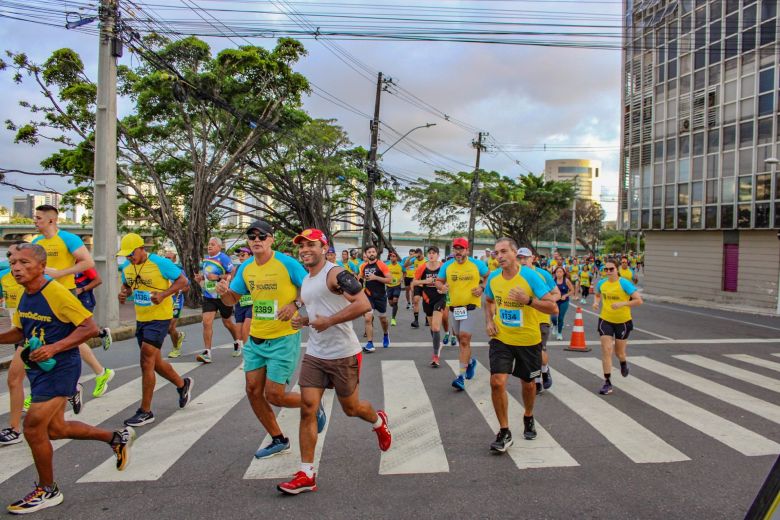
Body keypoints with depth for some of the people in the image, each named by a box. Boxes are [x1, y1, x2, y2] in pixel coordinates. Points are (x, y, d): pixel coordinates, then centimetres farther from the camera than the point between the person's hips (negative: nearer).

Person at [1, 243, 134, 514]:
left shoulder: (56, 293, -20)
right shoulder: (25, 296, 4)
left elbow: (90, 328, -21)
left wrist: (54, 348, -28)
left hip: (59, 369, -9)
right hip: (39, 369, 9)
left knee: (33, 428, -6)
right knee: (55, 428, 16)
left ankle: (47, 491, 17)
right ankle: (117, 437, 34)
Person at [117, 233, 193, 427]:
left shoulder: (160, 263, -15)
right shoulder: (127, 268, 5)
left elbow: (183, 280, -12)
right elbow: (126, 285, 22)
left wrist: (163, 294, -24)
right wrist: (123, 293, -1)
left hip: (159, 318, -8)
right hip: (141, 319, 8)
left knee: (147, 363, -10)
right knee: (155, 362, 16)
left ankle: (145, 412, 1)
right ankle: (183, 384, 41)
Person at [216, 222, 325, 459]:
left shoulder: (287, 263, -14)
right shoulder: (246, 268, 4)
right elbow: (232, 299, 12)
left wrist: (295, 305, -26)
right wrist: (223, 292, -10)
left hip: (283, 339, -6)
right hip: (255, 339, 7)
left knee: (274, 395, -5)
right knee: (253, 391, 7)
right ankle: (278, 440, 25)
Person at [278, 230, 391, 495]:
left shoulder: (335, 274, -16)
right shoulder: (305, 281, 12)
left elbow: (364, 304, -26)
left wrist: (329, 321, -24)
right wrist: (303, 320, 6)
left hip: (343, 355, -7)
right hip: (314, 354, 7)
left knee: (351, 408, 10)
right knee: (308, 409, -1)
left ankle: (379, 421, 45)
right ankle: (306, 475, 7)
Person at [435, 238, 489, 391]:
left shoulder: (477, 264, -3)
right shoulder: (447, 265, 3)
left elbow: (489, 277, 9)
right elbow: (438, 281, 10)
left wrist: (482, 288, -8)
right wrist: (441, 287, -12)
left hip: (471, 307, -4)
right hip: (454, 307, 4)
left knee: (464, 340, -13)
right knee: (460, 339, 18)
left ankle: (461, 376, -11)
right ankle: (470, 361, 45)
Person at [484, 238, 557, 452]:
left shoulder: (530, 276, -18)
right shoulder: (493, 277, -5)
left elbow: (552, 307, -19)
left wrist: (528, 300, -33)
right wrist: (489, 321, 1)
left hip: (528, 340, -2)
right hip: (501, 339, 2)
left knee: (528, 384, 16)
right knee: (497, 382, -13)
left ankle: (528, 418, 47)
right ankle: (504, 433, 3)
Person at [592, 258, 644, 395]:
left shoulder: (625, 283, -15)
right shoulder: (601, 283, -2)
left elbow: (639, 301, -17)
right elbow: (597, 295, 20)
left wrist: (622, 303, -30)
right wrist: (596, 302, -2)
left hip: (623, 321, -2)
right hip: (605, 320, 2)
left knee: (619, 353, 12)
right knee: (606, 350, -6)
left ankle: (623, 363, 51)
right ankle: (607, 382, 1)